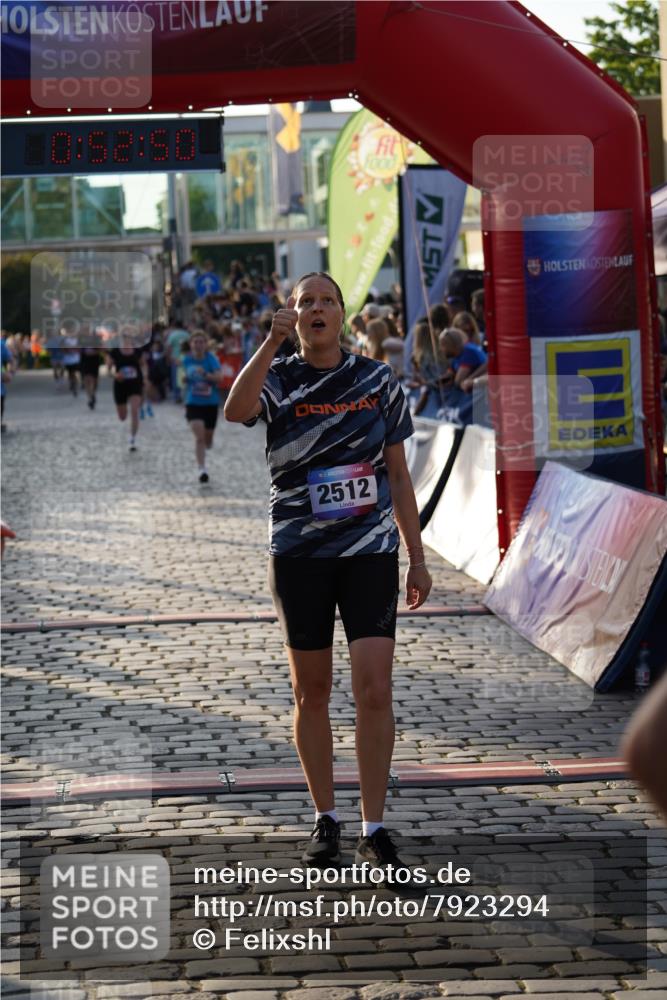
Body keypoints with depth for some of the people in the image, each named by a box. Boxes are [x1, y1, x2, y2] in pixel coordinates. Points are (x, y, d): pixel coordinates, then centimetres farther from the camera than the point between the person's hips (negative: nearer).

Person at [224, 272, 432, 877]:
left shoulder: (378, 381, 5)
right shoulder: (279, 378, 1)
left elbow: (399, 476, 8)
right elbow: (236, 411, -24)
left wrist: (417, 560, 7)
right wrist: (273, 341, -31)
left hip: (370, 553, 0)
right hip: (299, 555, 0)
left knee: (374, 690, -8)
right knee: (311, 691, 8)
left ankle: (375, 829, 0)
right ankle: (326, 821, 22)